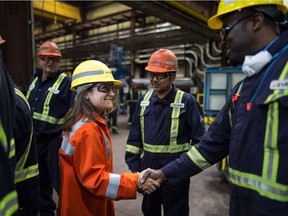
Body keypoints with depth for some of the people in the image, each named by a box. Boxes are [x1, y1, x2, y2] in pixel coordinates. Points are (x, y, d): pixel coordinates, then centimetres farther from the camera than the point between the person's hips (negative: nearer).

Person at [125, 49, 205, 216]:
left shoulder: (187, 101, -11)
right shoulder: (144, 100, 3)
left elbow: (199, 138, -7)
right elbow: (135, 136, 8)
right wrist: (133, 163, 5)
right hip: (148, 166, 5)